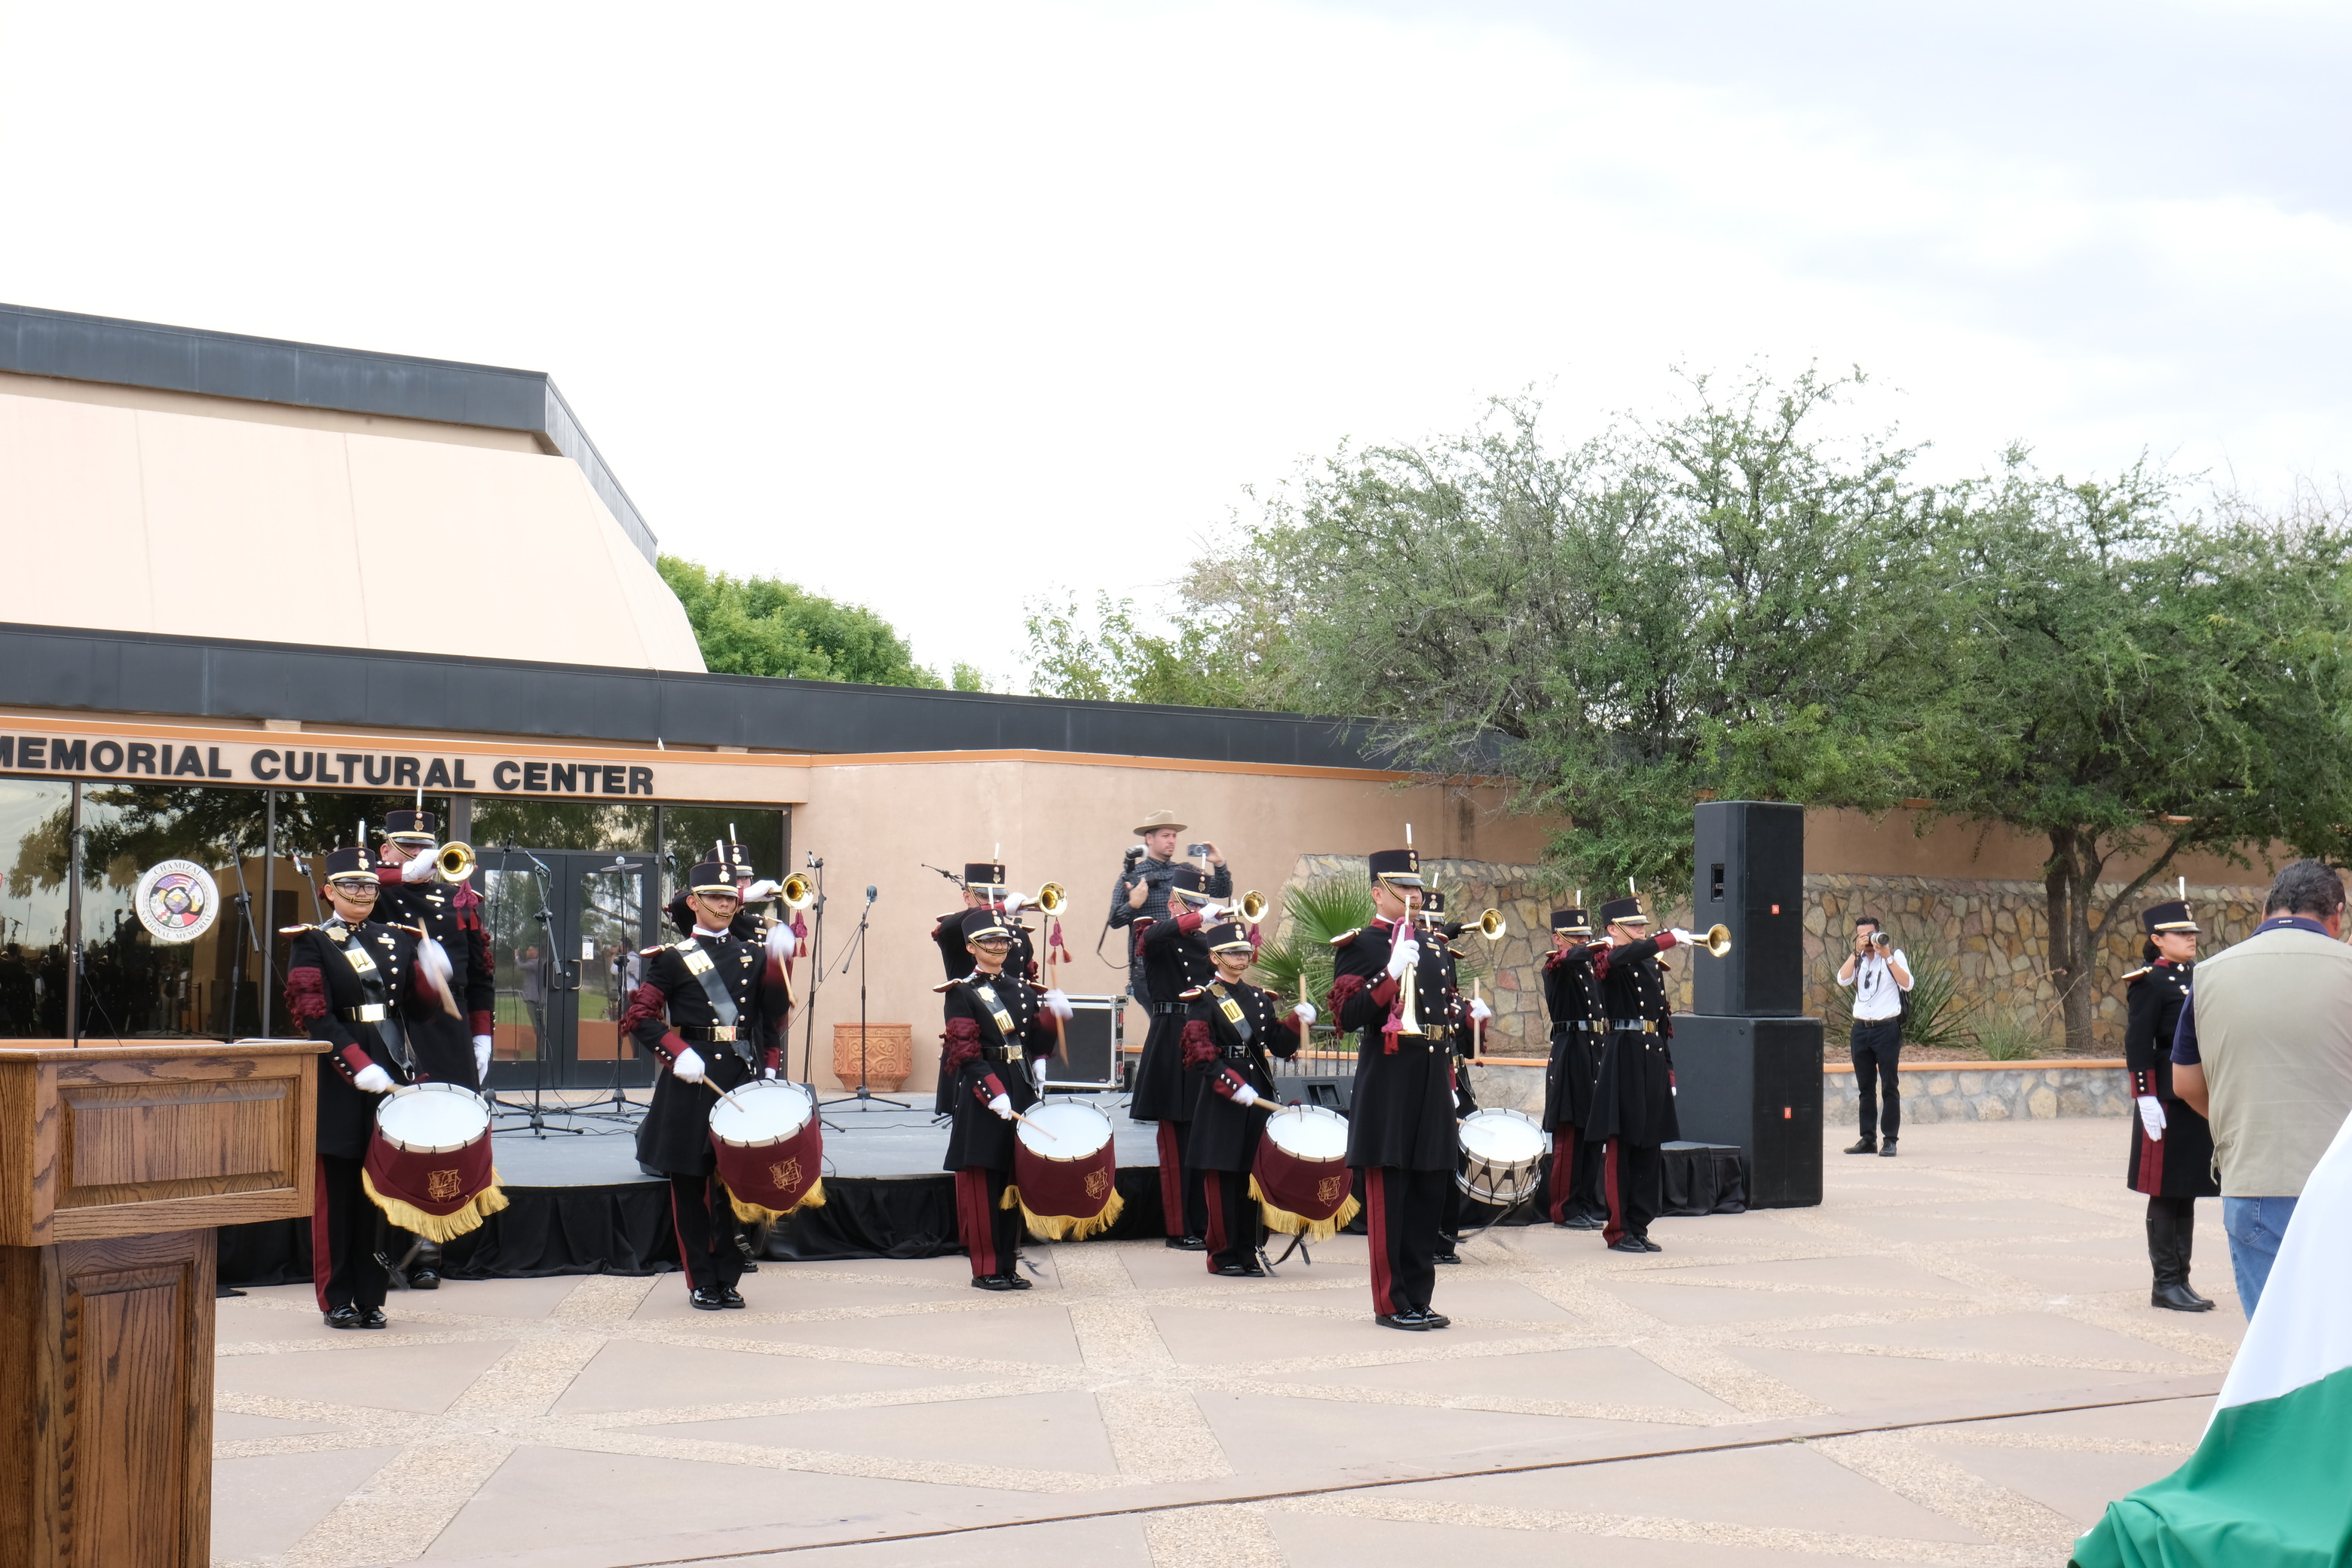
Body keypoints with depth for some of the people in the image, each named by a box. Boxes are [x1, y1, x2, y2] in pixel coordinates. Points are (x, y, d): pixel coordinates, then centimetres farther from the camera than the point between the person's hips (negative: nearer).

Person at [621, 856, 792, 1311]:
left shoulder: (754, 957, 12)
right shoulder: (672, 958, 0)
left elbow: (772, 1020, 17)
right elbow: (638, 1017, -5)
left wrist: (769, 1069, 5)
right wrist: (677, 1053, -17)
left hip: (743, 1078, 3)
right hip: (692, 1080, -3)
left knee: (735, 1180, 5)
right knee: (690, 1183, 2)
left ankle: (728, 1278, 15)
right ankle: (702, 1282, 10)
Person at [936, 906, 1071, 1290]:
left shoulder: (1022, 988, 14)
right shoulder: (962, 993, -4)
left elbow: (1037, 1042, 10)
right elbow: (967, 1053, -13)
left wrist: (1052, 1013, -8)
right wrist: (994, 1093, -24)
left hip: (1020, 1090, 6)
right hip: (980, 1097, -6)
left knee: (1015, 1180, 8)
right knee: (983, 1182, -2)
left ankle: (1008, 1265, 15)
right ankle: (985, 1269, 3)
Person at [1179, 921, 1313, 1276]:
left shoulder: (1260, 998, 16)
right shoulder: (1203, 1000, -2)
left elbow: (1281, 1047, 10)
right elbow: (1201, 1056, -11)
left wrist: (1298, 1020, -8)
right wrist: (1233, 1086, -22)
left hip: (1258, 1096, 5)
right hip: (1220, 1101, -5)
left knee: (1252, 1176, 6)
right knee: (1223, 1177, -2)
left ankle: (1248, 1253, 12)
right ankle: (1223, 1256, 5)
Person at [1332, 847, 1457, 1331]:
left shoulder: (1429, 950, 18)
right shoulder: (1359, 946, -3)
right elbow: (1348, 1017, -14)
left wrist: (1449, 1085, 17)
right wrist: (1391, 974, -24)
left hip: (1430, 1086, 7)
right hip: (1387, 1086, -7)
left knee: (1428, 1196, 9)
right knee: (1388, 1197, -4)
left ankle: (1418, 1298, 16)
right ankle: (1392, 1304, 2)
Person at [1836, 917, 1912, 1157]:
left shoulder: (1895, 955, 1)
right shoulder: (1857, 959, 12)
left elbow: (1907, 984, -13)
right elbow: (1843, 979, -5)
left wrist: (1887, 956, -17)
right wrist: (1857, 952, -10)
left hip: (1887, 1028, -4)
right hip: (1861, 1029, 4)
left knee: (1890, 1086, -3)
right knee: (1865, 1087, 8)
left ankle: (1890, 1140, -1)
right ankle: (1868, 1139, 13)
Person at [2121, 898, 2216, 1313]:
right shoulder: (2149, 983, -9)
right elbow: (2138, 1045, -13)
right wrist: (2146, 1099, -19)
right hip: (2168, 1102, -8)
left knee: (2187, 1194, 12)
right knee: (2166, 1194, -1)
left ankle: (2181, 1280, 18)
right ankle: (2166, 1284, 5)